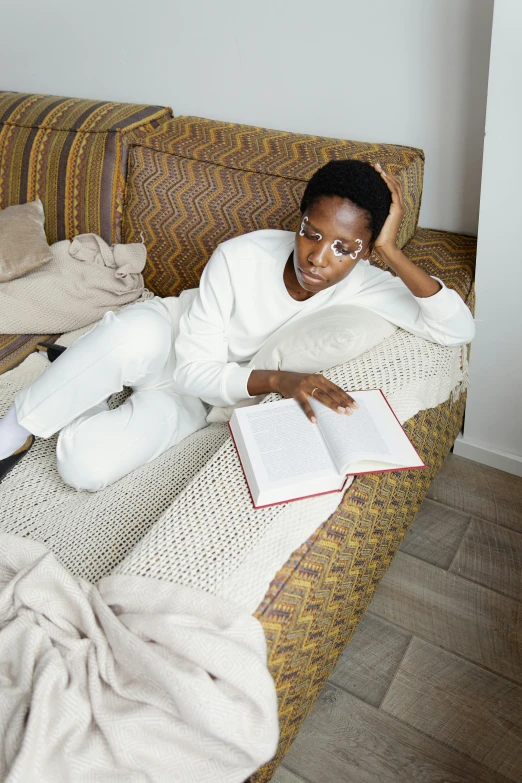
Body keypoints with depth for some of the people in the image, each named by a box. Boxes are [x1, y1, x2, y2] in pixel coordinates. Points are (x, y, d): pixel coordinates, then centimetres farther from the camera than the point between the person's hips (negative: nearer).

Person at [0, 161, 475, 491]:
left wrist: (392, 253, -35)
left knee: (85, 467, -27)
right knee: (138, 334, -43)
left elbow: (460, 331, -26)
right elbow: (195, 370, -23)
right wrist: (278, 380, -39)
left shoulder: (361, 285, -17)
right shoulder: (239, 258, -25)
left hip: (191, 398, 1)